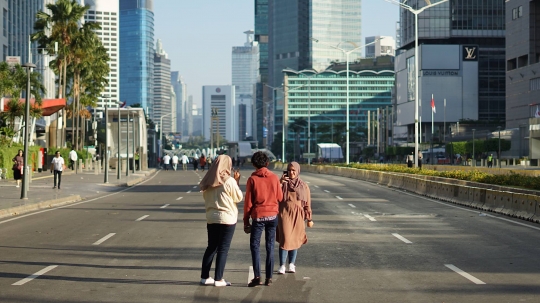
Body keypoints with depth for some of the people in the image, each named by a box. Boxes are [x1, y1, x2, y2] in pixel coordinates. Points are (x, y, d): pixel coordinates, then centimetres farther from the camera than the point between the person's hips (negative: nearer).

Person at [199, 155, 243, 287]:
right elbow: (238, 198, -5)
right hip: (227, 218, -6)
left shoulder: (209, 181, 4)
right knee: (223, 249, 1)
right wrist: (237, 181, 2)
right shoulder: (229, 181, -13)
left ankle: (205, 276, 16)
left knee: (211, 247, 15)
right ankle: (218, 279, 0)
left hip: (211, 218, 6)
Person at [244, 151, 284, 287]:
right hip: (272, 216, 3)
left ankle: (257, 276, -8)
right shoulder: (274, 177, 0)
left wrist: (246, 221, 3)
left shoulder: (252, 179, -6)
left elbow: (248, 202, -5)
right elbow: (280, 197, 5)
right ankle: (269, 278, 6)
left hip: (258, 216, -2)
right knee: (270, 246, 8)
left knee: (254, 246, 4)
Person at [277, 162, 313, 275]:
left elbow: (307, 204, 8)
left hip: (298, 216, 2)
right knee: (285, 239, -11)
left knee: (295, 240, 7)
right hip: (284, 213, -2)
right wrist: (280, 183, -22)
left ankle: (292, 264, 18)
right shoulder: (283, 183, 3)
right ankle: (282, 266, -9)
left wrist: (309, 219, 7)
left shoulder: (303, 186, 7)